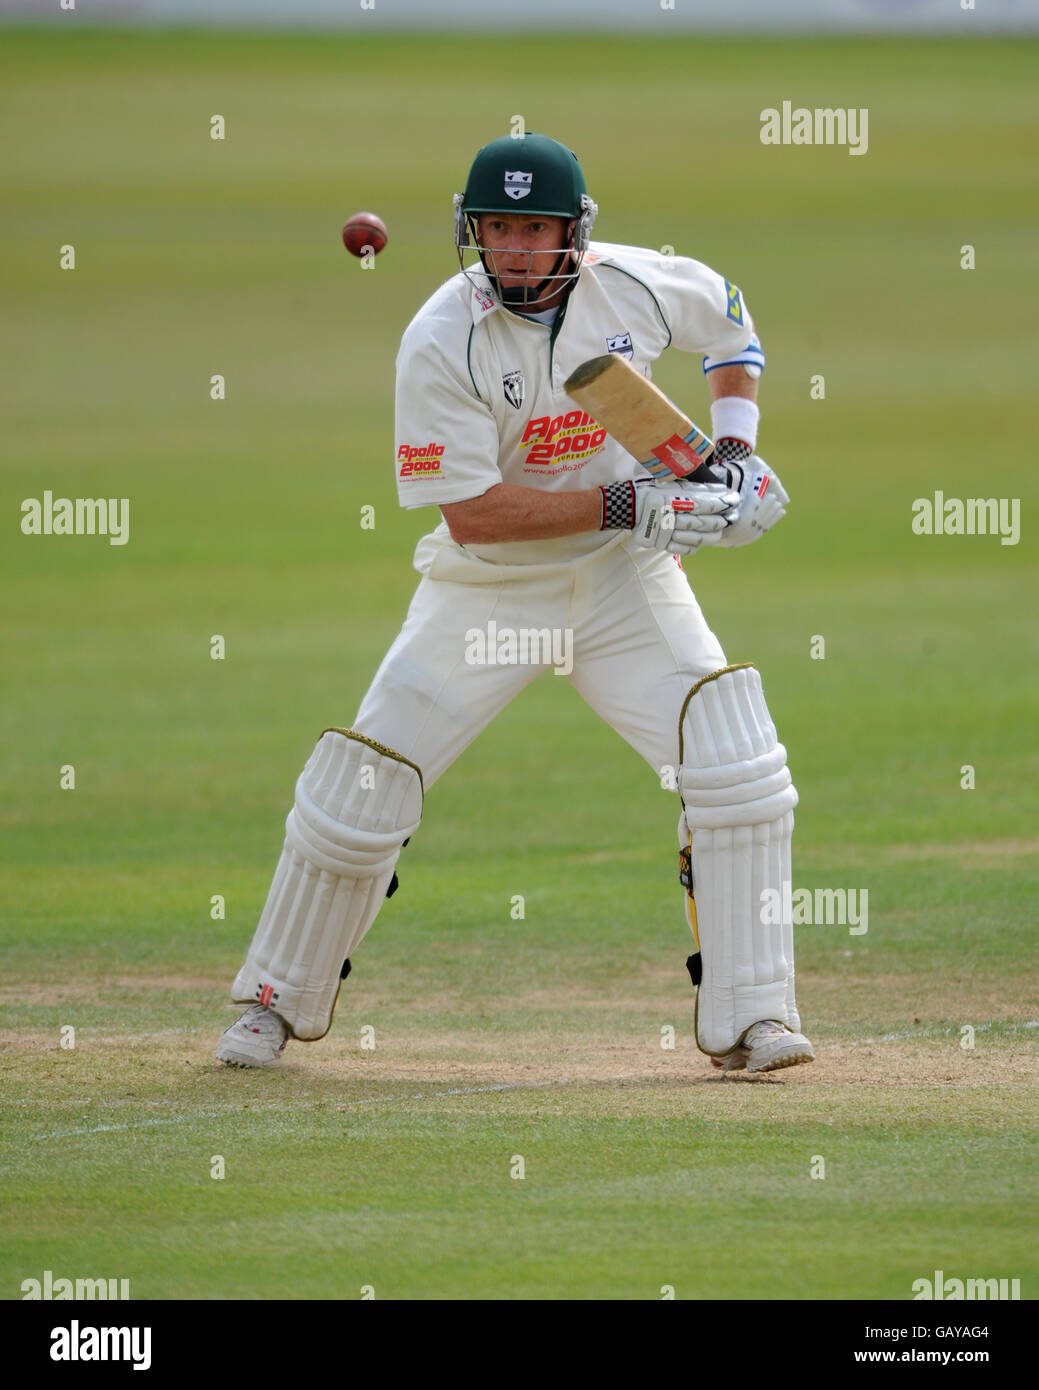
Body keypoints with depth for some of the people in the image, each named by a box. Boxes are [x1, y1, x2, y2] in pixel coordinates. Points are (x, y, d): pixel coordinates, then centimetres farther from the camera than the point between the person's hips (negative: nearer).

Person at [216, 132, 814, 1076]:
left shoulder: (636, 288, -11)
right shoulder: (440, 342, -21)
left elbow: (725, 311, 14)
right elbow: (472, 512, -24)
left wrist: (735, 448, 1)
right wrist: (626, 505, -28)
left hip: (622, 577, 2)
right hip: (485, 593, -2)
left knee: (737, 770, -15)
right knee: (360, 787, -4)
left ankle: (748, 1020, -8)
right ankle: (281, 1000, 20)